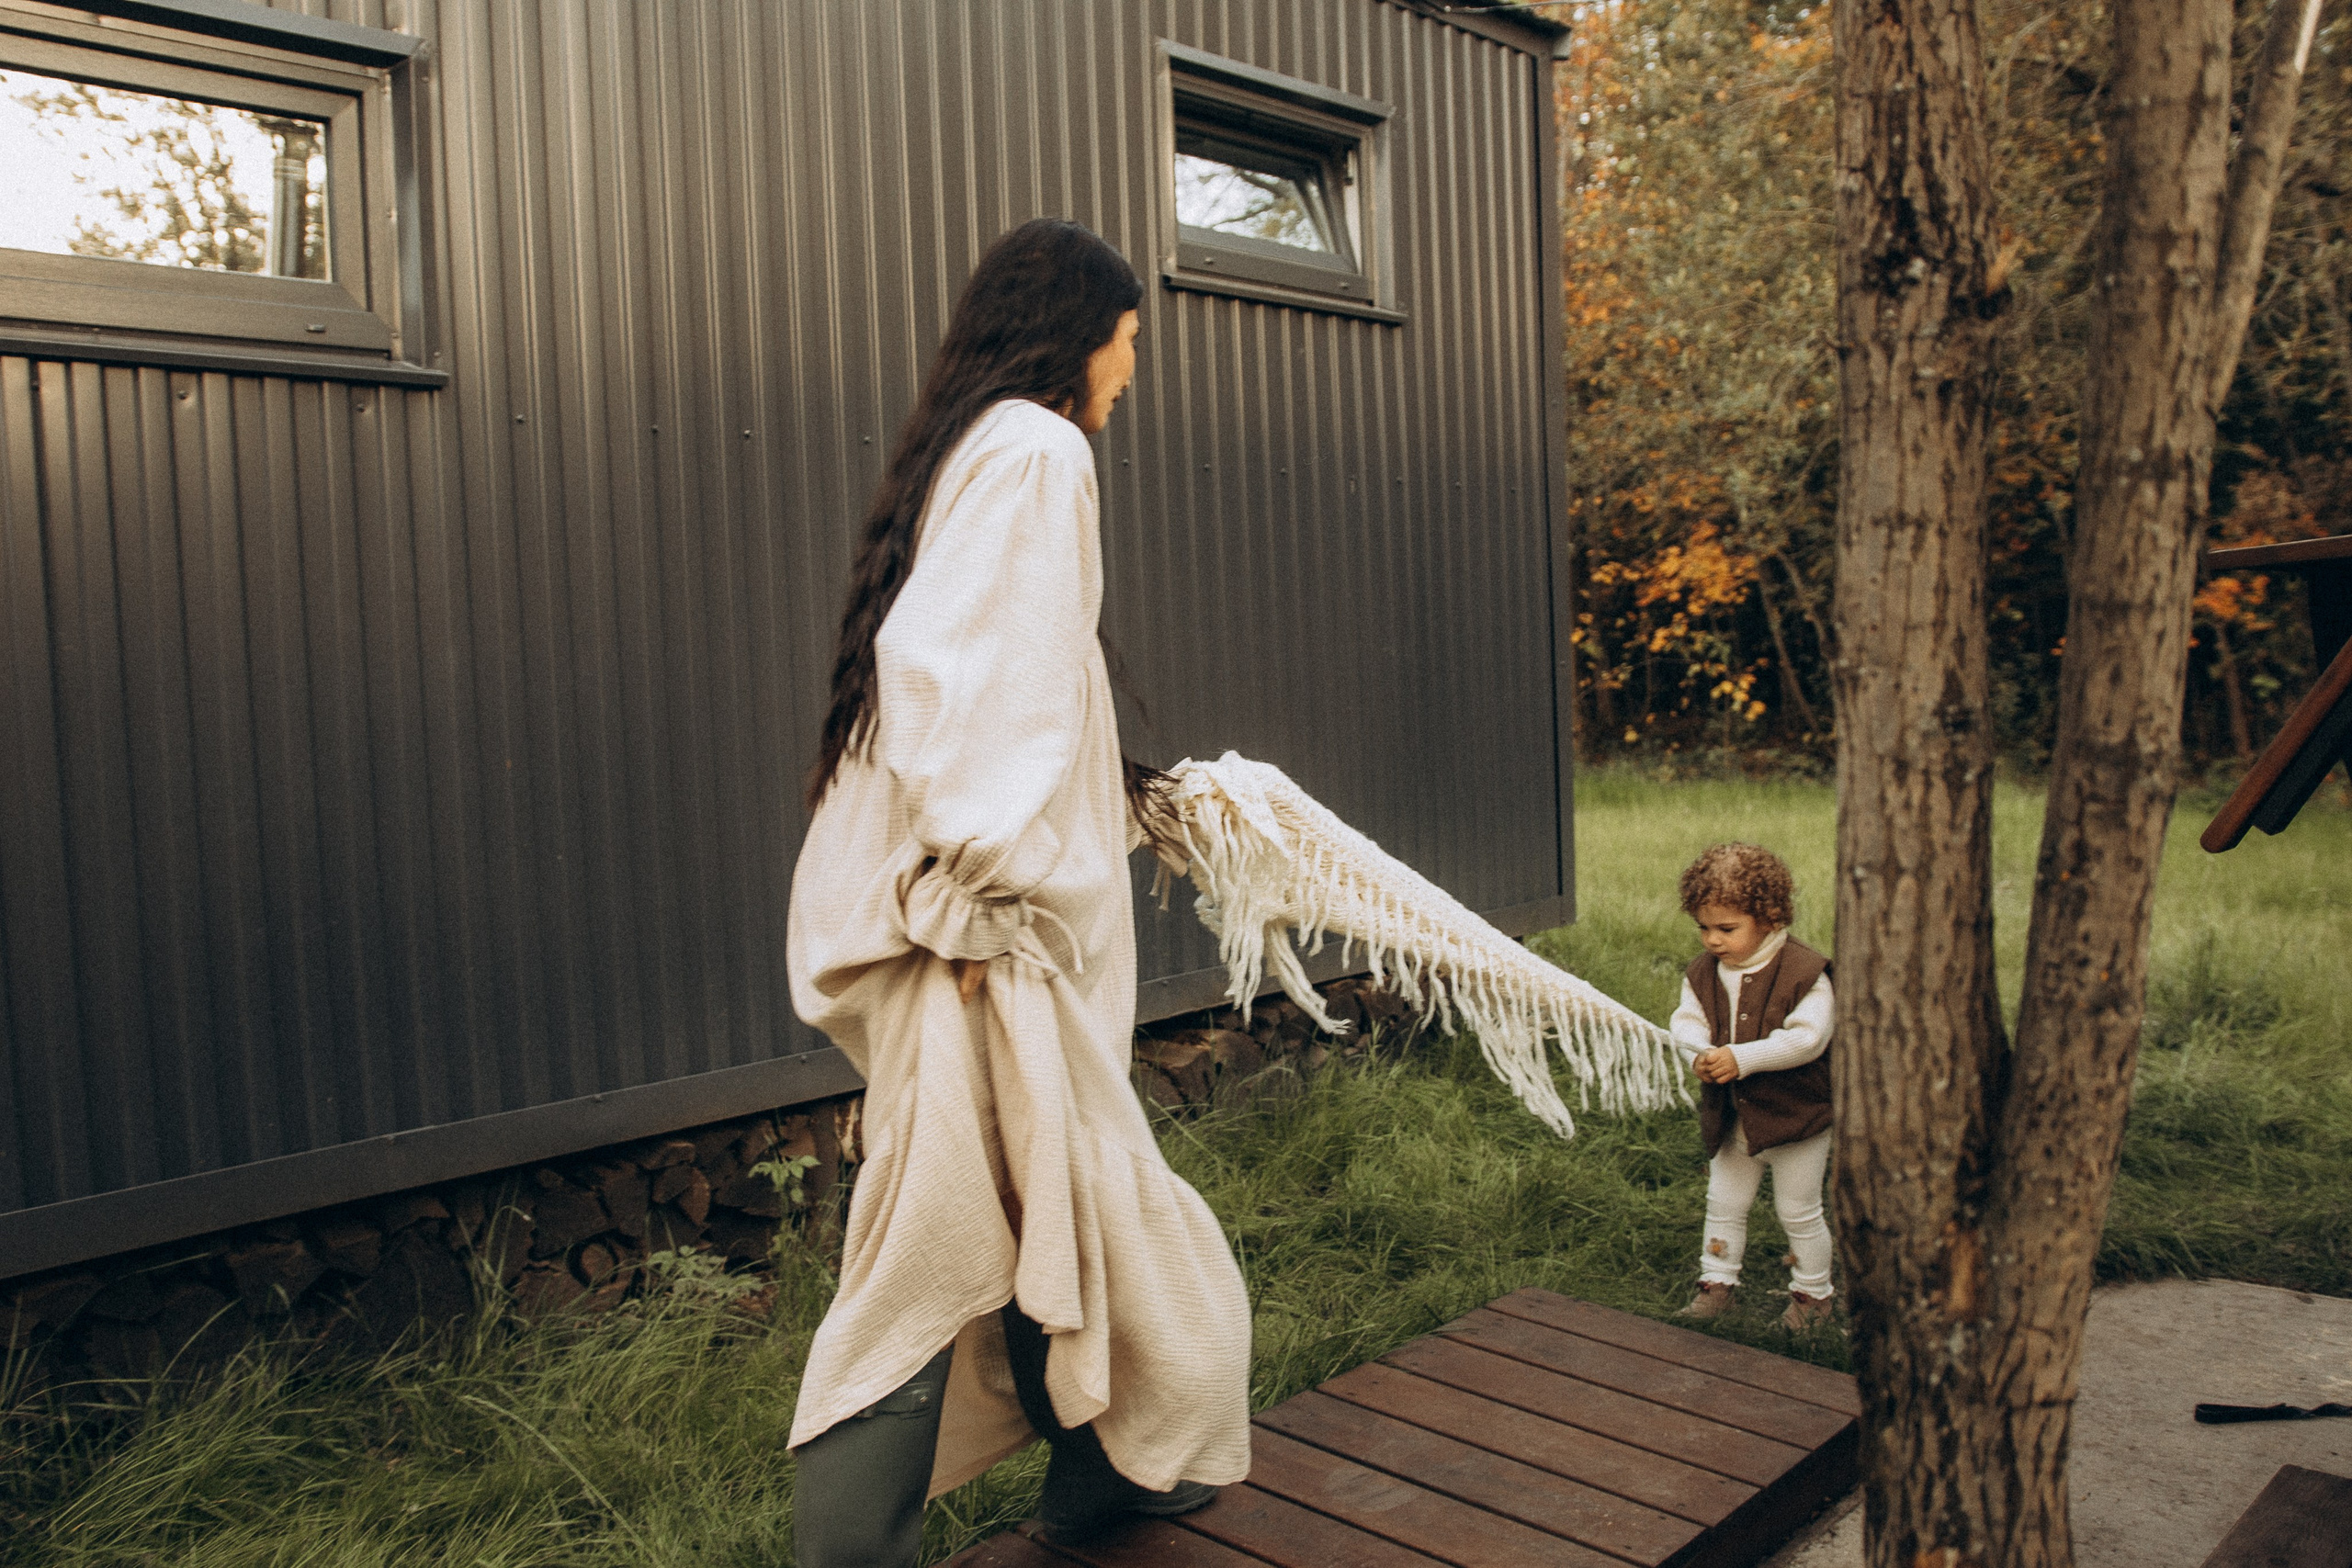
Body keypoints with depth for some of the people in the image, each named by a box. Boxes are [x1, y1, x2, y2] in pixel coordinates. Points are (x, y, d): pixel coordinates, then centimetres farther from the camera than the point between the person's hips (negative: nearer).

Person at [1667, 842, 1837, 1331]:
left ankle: (1813, 1292, 30)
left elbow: (1807, 1037, -26)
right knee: (1723, 1204, 16)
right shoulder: (1703, 973, -2)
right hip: (1730, 1118, 5)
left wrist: (1741, 1058, -31)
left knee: (1799, 1212, 10)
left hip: (1795, 1115, -5)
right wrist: (1699, 1055, -25)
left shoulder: (1804, 971, -20)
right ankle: (1717, 1282, 32)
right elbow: (1686, 1021, -3)